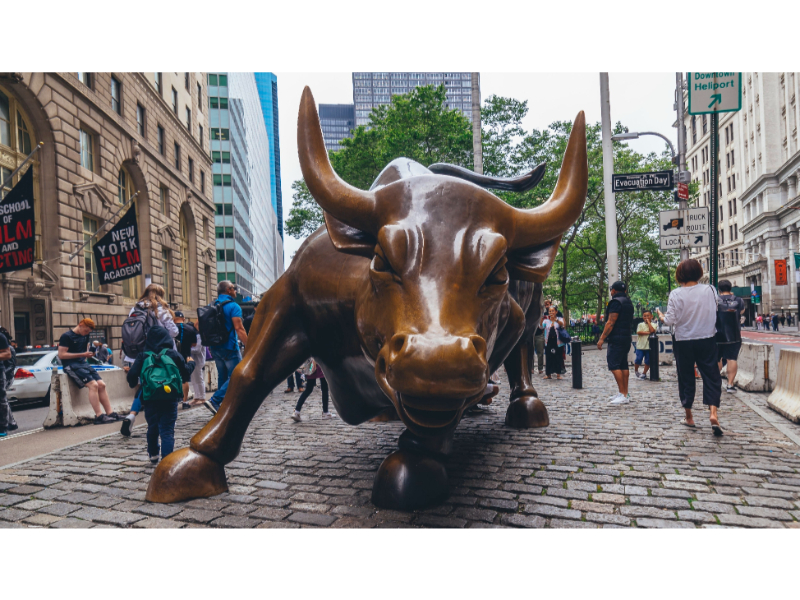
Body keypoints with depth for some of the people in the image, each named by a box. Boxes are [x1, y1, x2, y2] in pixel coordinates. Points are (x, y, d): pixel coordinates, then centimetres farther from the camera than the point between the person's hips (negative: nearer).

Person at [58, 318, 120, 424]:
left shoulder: (85, 336, 16)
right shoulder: (67, 336, -6)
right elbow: (61, 355, -12)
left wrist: (88, 353, 12)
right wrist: (82, 354, -15)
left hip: (83, 363, 8)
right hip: (71, 365, -8)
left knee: (101, 384, -8)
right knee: (93, 385, -24)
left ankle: (110, 413, -7)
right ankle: (99, 416, -23)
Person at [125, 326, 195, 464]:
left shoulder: (143, 356, 3)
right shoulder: (174, 354, 2)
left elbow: (132, 375, -2)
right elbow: (186, 372, 7)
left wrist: (133, 383, 21)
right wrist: (190, 363, 28)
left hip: (150, 399, 2)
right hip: (170, 398, -2)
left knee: (152, 427, 21)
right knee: (167, 430, -2)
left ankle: (153, 454, 41)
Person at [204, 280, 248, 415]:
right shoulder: (233, 306, -11)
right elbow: (239, 329, -18)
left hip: (215, 348, 8)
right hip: (229, 348, -8)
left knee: (223, 377, 15)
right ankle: (214, 401, -15)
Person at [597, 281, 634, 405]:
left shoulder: (616, 302, -12)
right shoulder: (629, 302, 18)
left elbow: (611, 322, -18)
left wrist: (602, 338, -17)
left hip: (616, 339, -10)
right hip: (626, 338, 10)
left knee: (614, 365, -10)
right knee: (623, 365, 11)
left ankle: (623, 394, -14)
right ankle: (625, 394, 14)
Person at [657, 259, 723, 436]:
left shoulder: (676, 294, -11)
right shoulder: (710, 290, -6)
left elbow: (671, 320, -10)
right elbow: (715, 312, 4)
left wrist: (661, 316, 9)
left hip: (684, 342, -1)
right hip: (707, 340, 1)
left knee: (686, 378, 10)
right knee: (711, 376, 6)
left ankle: (689, 417, 19)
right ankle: (713, 412, -11)